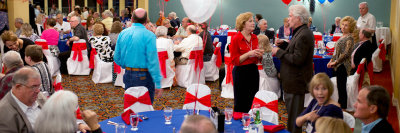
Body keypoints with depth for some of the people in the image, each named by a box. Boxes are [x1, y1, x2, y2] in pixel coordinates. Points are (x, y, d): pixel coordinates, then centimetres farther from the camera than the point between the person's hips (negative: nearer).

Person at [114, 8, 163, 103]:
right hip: (144, 76, -5)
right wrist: (158, 84, -14)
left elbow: (117, 58, 9)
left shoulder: (122, 34, 4)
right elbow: (153, 61, -17)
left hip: (128, 75, 6)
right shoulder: (149, 35, -13)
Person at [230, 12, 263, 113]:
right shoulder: (236, 39, -11)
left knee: (253, 102, 12)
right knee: (240, 105, 2)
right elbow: (234, 61, -11)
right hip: (241, 72, -6)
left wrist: (258, 54, -1)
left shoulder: (254, 38, 9)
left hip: (253, 71, 6)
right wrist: (248, 54, -20)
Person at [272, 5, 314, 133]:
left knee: (294, 116, -1)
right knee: (291, 114, 21)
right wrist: (284, 44, 6)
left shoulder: (304, 35, -22)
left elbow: (297, 59, -27)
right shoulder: (301, 32, 12)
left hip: (296, 83, -11)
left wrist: (279, 52, -18)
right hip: (294, 81, 11)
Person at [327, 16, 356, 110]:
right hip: (338, 66, 9)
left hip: (343, 65, -9)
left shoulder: (349, 38, -12)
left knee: (342, 87, -4)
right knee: (340, 87, 14)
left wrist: (335, 62, -18)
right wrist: (331, 61, 9)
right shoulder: (342, 37, 15)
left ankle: (343, 108, 4)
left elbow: (346, 53, -19)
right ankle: (340, 105, 23)